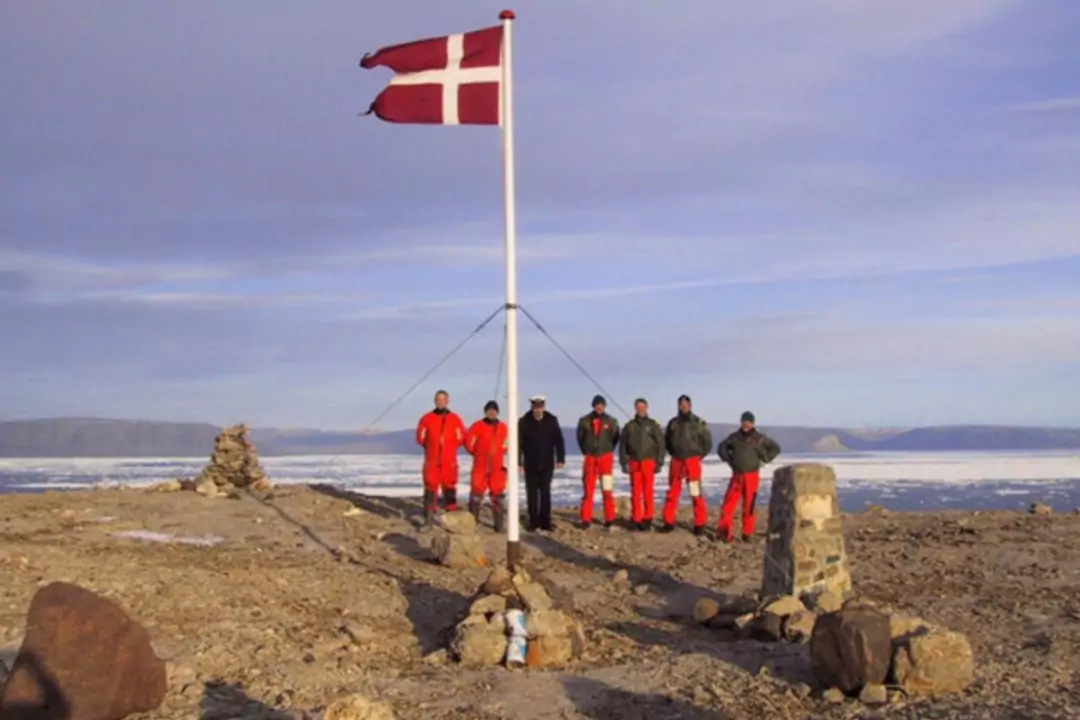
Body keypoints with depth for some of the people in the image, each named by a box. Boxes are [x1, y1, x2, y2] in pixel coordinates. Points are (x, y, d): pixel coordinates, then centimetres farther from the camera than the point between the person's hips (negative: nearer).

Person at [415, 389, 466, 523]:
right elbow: (420, 438, 8)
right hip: (431, 460, 0)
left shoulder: (455, 419, 4)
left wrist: (449, 446, 2)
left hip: (449, 461, 0)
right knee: (430, 487, -4)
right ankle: (428, 519, -1)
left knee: (449, 487, 2)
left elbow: (461, 438, 7)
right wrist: (431, 446, 5)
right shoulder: (427, 419, 4)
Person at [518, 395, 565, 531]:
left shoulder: (552, 420, -3)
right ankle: (533, 522, 9)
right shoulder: (524, 422, -6)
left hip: (547, 463, 0)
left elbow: (559, 440, -1)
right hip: (531, 463, 0)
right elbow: (519, 443, -5)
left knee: (545, 492, 2)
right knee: (532, 492, 3)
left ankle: (545, 522, 7)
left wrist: (560, 459, -7)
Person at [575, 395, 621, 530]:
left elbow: (615, 438, 10)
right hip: (590, 458, 0)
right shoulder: (584, 421, -1)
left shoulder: (611, 421, -1)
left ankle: (609, 519, 8)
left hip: (606, 458, 0)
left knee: (607, 490, 1)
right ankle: (586, 519, 5)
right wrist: (586, 451, 11)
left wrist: (607, 451, 8)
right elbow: (580, 438, 12)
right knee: (588, 490, 1)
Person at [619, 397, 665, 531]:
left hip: (649, 462, -1)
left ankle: (647, 519, 6)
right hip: (634, 463, 1)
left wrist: (659, 463, -1)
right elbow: (623, 445, 9)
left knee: (648, 491, -1)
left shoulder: (654, 425, 5)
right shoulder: (630, 426, 8)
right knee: (635, 492, 0)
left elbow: (660, 444, 5)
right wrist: (624, 462, 2)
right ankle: (636, 519, 6)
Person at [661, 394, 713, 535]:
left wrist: (699, 456, 0)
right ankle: (669, 522, 13)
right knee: (672, 492, 6)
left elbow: (707, 441, 2)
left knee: (696, 493, -6)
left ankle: (700, 524, 0)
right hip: (676, 461, 4)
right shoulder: (673, 423, 7)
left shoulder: (699, 423, -3)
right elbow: (667, 440, 21)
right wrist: (673, 453, 13)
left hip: (692, 461, -4)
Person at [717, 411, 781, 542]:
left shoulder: (759, 438, 0)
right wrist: (728, 459, 9)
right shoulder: (734, 437, 7)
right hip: (736, 476, 2)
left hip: (751, 476, -2)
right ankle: (725, 532, 0)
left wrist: (764, 460, 2)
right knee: (728, 504, -4)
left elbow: (775, 448, 9)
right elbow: (722, 447, 22)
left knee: (749, 506, 1)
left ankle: (747, 534, 10)